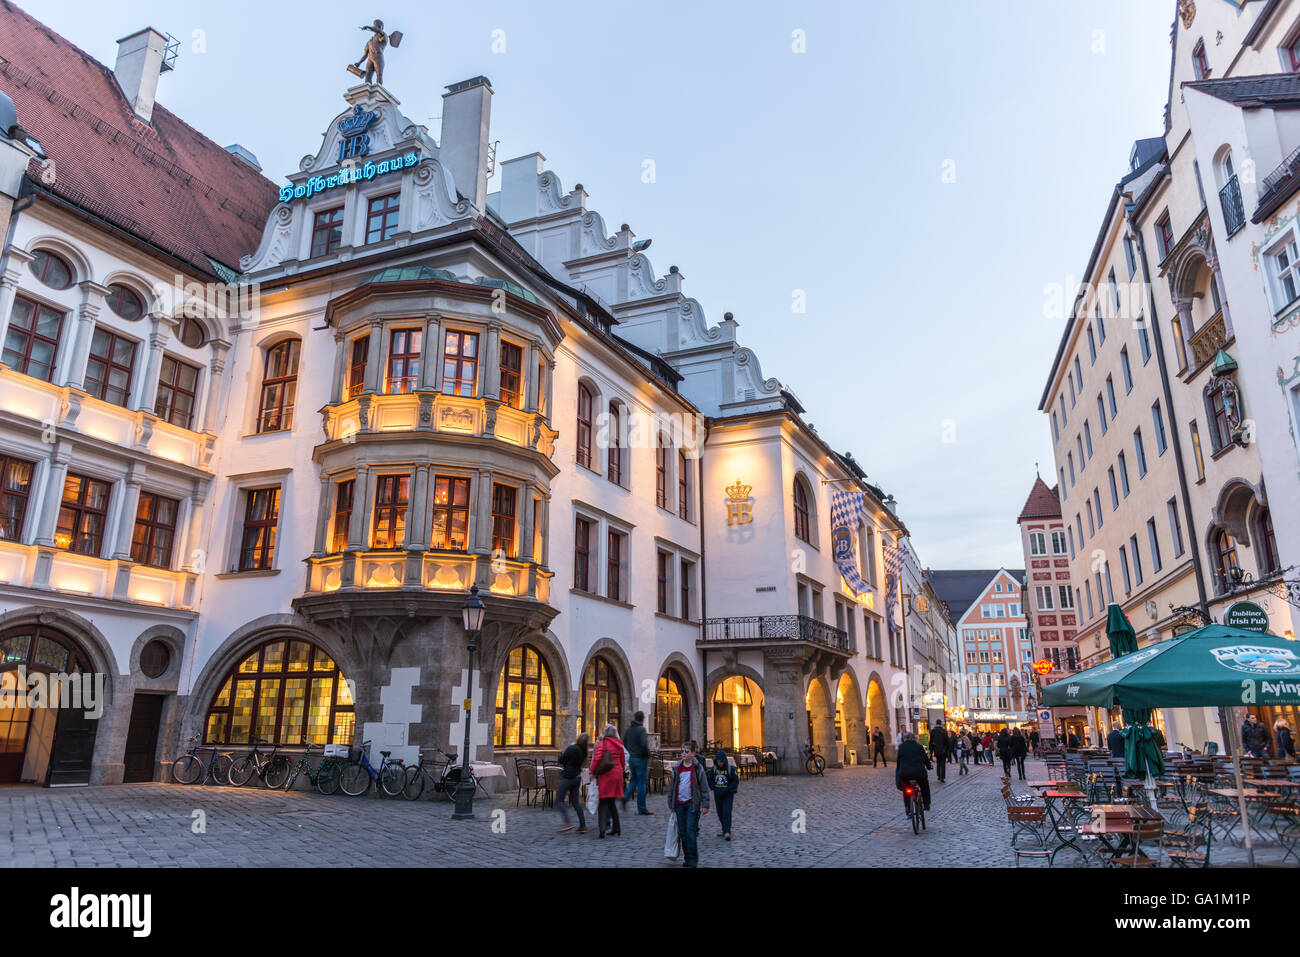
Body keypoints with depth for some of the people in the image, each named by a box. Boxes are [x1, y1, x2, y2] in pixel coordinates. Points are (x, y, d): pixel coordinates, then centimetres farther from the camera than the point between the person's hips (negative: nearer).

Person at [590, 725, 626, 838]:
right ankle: (616, 828, 18)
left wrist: (593, 771, -6)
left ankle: (602, 828, -13)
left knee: (603, 802, -1)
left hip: (605, 775, -6)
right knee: (612, 802, 16)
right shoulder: (619, 745, 9)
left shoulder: (602, 744, -10)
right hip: (617, 774, 6)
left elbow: (596, 758, -17)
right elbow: (623, 760, 15)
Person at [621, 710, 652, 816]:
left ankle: (625, 796, 0)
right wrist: (648, 756, -10)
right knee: (641, 783, 1)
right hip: (640, 759, -7)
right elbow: (644, 744, -23)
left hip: (631, 758, 7)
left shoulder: (629, 728, 8)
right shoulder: (641, 729, -14)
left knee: (633, 780, 20)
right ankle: (641, 809, 7)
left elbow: (624, 743, 15)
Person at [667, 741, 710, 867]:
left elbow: (704, 788, -2)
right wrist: (670, 804, 13)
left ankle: (693, 860, 1)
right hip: (679, 804, 4)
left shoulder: (697, 768, -4)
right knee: (682, 832, 8)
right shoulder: (677, 768, 7)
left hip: (692, 804, -4)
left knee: (691, 832, -8)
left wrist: (705, 805, -6)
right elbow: (672, 787, 13)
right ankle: (687, 858, 20)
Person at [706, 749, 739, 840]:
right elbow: (710, 780, 8)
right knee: (720, 813, 10)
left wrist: (726, 790, -17)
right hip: (717, 795, 4)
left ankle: (727, 833, -18)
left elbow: (736, 781, -9)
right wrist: (715, 789, -9)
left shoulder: (731, 769, -10)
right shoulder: (713, 769, 0)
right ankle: (724, 830, 25)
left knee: (727, 813, -14)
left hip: (728, 794, -4)